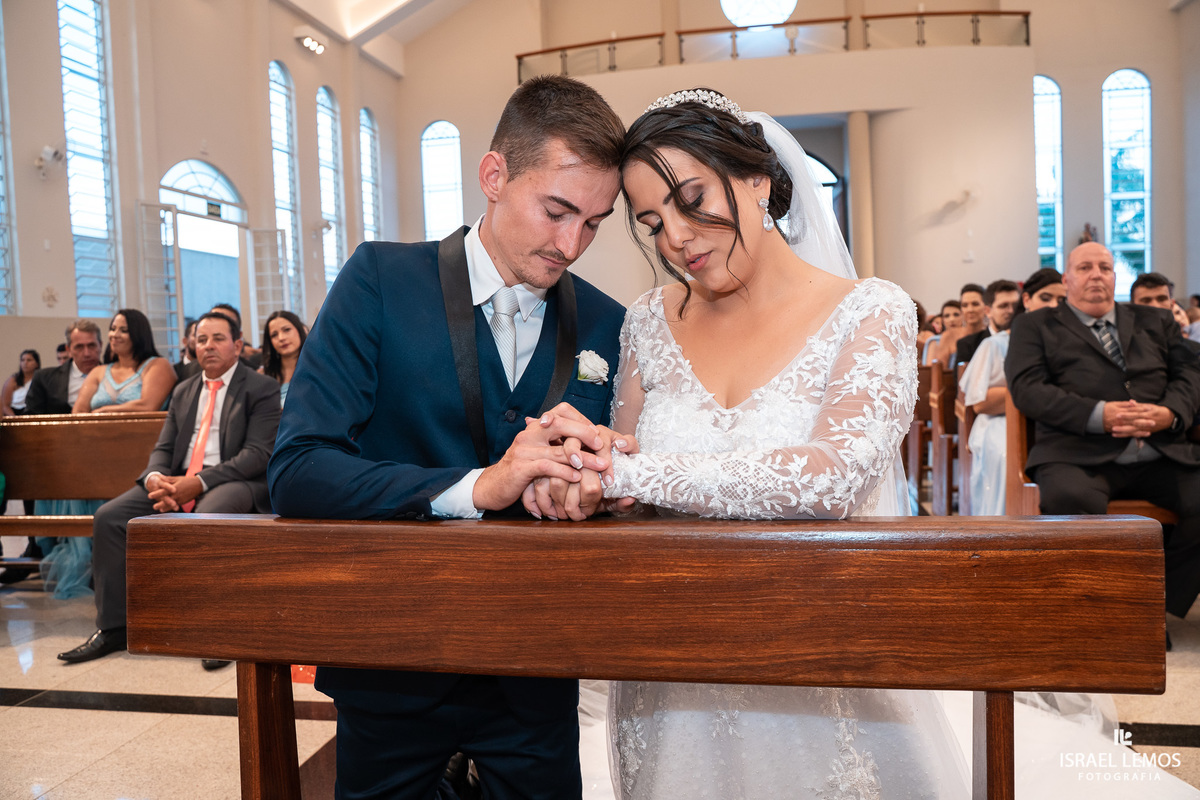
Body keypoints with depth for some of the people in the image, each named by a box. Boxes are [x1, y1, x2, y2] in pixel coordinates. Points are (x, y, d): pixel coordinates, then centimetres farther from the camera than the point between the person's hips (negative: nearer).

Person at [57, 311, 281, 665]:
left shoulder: (262, 388, 1)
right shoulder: (183, 391, 22)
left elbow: (258, 454, -10)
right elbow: (163, 448, 17)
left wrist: (199, 481, -20)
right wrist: (155, 477, -9)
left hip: (235, 481, -6)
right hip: (178, 482, 7)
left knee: (207, 518, -38)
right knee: (108, 516, -13)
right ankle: (111, 629, -4)